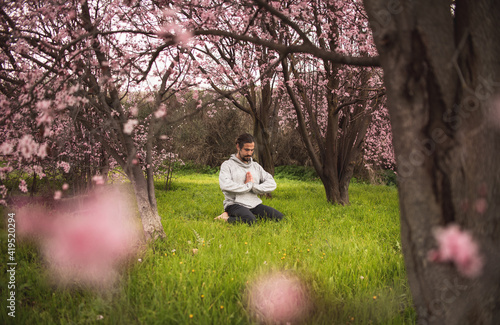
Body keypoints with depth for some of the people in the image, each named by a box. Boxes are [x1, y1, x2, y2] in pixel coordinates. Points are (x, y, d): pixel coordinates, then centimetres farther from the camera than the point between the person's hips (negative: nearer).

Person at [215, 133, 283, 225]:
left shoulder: (256, 166, 20)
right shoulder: (227, 165, 4)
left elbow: (272, 184, 9)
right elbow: (225, 185, -17)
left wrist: (254, 186, -7)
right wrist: (248, 186, -8)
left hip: (254, 204, 7)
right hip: (235, 204, -7)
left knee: (279, 217, -16)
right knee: (250, 221, -38)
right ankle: (226, 218, -10)